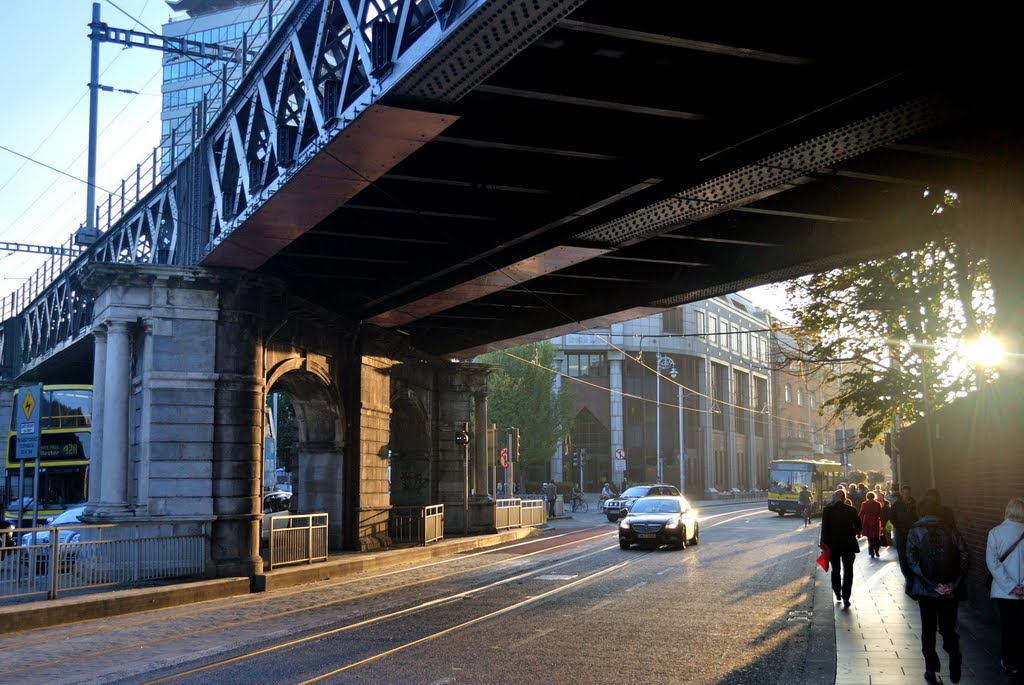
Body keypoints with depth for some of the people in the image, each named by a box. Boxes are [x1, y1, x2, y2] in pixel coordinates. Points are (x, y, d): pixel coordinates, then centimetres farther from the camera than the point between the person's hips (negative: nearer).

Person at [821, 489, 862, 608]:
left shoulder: (827, 510, -8)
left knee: (835, 570, 18)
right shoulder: (851, 510, -6)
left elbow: (824, 528, -10)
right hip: (848, 544, -1)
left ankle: (837, 594, 24)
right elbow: (858, 527, -2)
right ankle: (845, 598, -3)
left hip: (832, 545, 1)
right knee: (848, 571, 4)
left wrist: (824, 544, -5)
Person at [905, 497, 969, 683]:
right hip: (951, 590, 1)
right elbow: (963, 558, -8)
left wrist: (932, 585, -13)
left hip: (926, 590, -1)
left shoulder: (915, 532, -5)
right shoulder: (951, 531, 0)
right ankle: (955, 663, -1)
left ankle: (931, 669, 16)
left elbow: (912, 561, -14)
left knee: (928, 629, 13)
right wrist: (953, 584, -7)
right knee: (948, 628, 15)